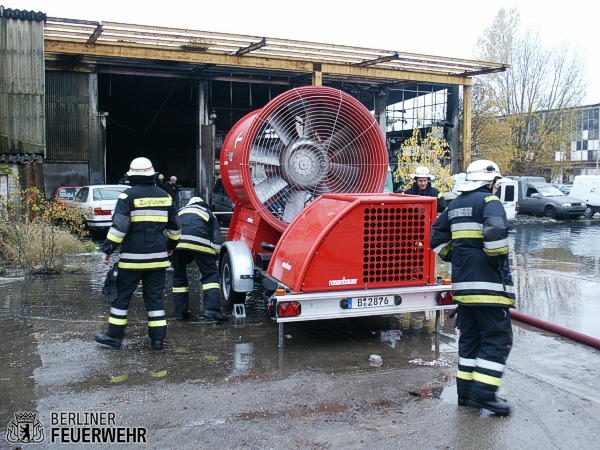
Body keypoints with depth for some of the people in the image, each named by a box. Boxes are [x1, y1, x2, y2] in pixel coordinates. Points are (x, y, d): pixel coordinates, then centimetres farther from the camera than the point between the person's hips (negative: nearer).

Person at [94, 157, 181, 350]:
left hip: (133, 257, -4)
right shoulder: (164, 196, 9)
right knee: (155, 296, 10)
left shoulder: (128, 196, -6)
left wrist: (107, 249, -6)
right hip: (158, 256, 4)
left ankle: (114, 335, 13)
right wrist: (171, 245, 30)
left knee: (122, 294, 7)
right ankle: (158, 338, 10)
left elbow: (119, 227, -13)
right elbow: (175, 226, 17)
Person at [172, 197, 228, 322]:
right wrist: (215, 257, 27)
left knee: (179, 276, 17)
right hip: (199, 242, -3)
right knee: (210, 274, 5)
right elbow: (217, 239, 21)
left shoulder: (180, 211, 39)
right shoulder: (208, 213, 32)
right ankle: (212, 309, -9)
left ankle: (181, 312, 19)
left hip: (176, 242, 3)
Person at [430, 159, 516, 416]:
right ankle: (483, 392, -4)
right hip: (488, 284, -8)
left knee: (469, 337, 15)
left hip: (462, 283, 8)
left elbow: (437, 238, 18)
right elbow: (496, 233, -25)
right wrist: (499, 260, -12)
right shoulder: (489, 201, -8)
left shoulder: (455, 205, 16)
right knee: (497, 337, -1)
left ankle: (466, 391, 19)